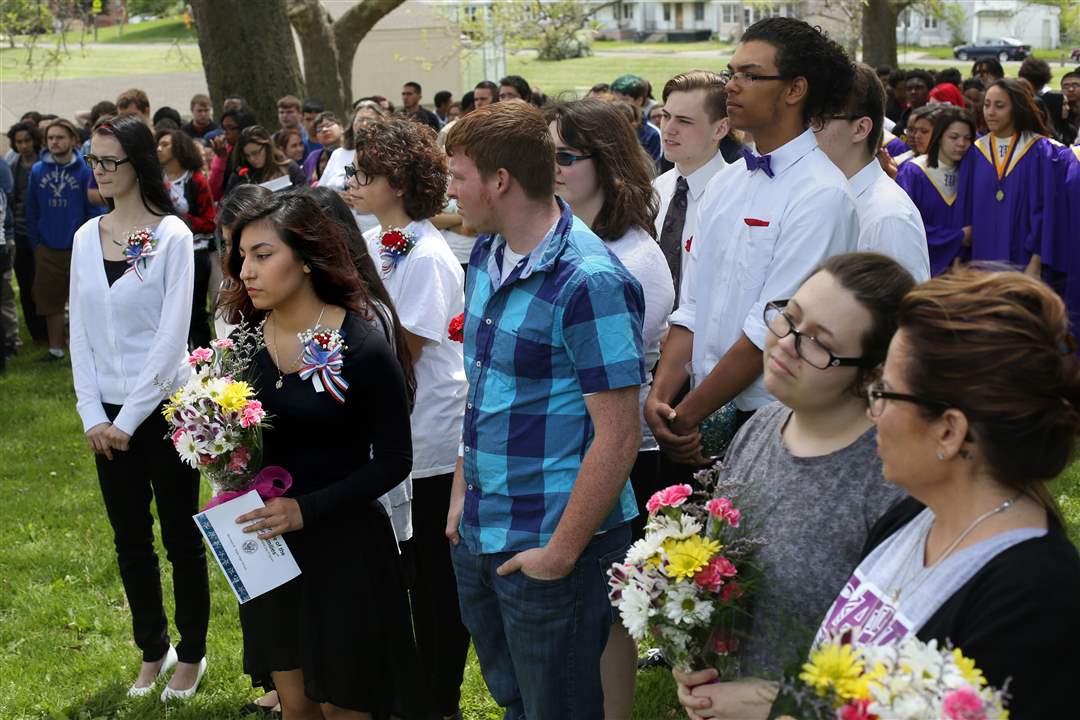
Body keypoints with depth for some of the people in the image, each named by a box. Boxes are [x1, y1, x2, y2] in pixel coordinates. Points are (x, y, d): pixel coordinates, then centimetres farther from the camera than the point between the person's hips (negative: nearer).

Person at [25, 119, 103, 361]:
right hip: (47, 250, 3)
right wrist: (36, 242, 3)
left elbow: (94, 209, -6)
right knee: (50, 300, 11)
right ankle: (55, 348, 23)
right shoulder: (37, 170, 2)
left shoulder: (85, 170, -7)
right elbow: (32, 211, 6)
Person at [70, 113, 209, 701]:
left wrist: (128, 419, -14)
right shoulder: (87, 238, 5)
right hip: (107, 414, 5)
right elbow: (80, 333, 6)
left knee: (180, 536, 6)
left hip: (162, 405, -4)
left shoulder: (171, 235, -9)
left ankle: (192, 654, 21)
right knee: (131, 540, 12)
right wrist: (93, 416, -3)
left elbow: (172, 334, -13)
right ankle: (153, 649, 28)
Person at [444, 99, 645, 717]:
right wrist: (461, 493, 11)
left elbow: (618, 435, -21)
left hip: (551, 546, -8)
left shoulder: (589, 282, -21)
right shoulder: (487, 255, 5)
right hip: (479, 533, 8)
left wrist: (560, 553, -18)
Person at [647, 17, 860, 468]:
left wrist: (687, 416, -14)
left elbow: (771, 329, -18)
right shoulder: (725, 184, 10)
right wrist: (659, 397, -6)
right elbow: (691, 308, 8)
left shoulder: (820, 194, -14)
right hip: (707, 415, 6)